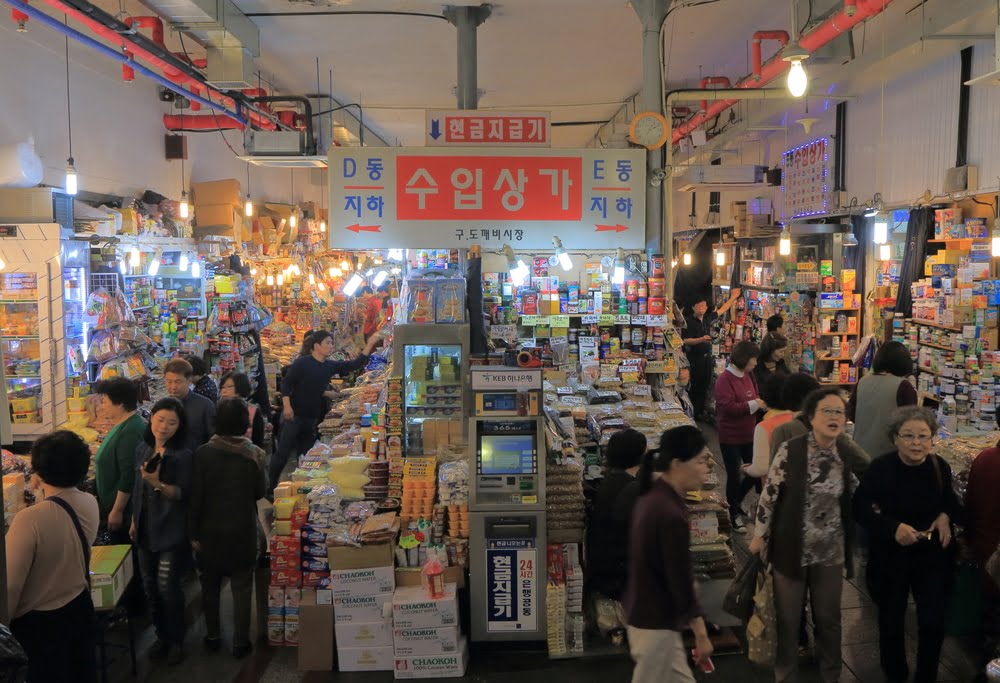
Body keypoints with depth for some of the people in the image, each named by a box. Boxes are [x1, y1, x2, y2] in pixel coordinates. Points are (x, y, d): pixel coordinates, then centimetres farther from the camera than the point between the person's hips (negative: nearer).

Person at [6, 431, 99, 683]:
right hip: (80, 607, 5)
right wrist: (44, 495, 6)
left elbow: (10, 586, -23)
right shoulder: (90, 504, -10)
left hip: (40, 622, -5)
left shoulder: (29, 519, -30)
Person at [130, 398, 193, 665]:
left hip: (171, 531, -6)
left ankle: (175, 640, 16)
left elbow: (183, 493, -15)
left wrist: (158, 484, -30)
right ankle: (161, 635, 29)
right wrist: (134, 521, 16)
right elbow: (138, 489, 14)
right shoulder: (143, 449, 4)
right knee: (150, 585, 12)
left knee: (167, 587, -3)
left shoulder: (183, 456, -14)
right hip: (146, 528, 6)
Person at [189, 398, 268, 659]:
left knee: (210, 586, 18)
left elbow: (196, 497, -11)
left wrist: (194, 533, -2)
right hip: (243, 531, 0)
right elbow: (260, 492, -2)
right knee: (242, 587, 11)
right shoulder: (254, 454, -12)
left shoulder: (204, 453, -13)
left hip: (210, 530, 1)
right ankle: (240, 642, 17)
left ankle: (213, 637, 30)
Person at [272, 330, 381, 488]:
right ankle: (271, 486, 8)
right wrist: (287, 406, -21)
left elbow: (355, 365, 3)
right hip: (294, 415, -6)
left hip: (312, 417, 6)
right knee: (282, 454, -2)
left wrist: (370, 345, -5)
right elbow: (286, 384, -11)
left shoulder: (331, 366, 6)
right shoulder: (302, 363, -11)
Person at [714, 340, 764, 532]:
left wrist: (762, 404, -1)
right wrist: (753, 405, -21)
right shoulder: (724, 379, -19)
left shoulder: (748, 375, 6)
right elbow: (727, 407, -27)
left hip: (748, 434, 8)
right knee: (734, 475, 5)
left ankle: (734, 502, 36)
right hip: (730, 436, -8)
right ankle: (735, 515, 22)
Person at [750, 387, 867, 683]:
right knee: (788, 617, 11)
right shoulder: (790, 450, -15)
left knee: (828, 617, 17)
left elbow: (854, 500, 11)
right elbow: (769, 494, -9)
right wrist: (760, 535, -5)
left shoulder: (848, 456, -3)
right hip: (791, 547, -3)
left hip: (830, 551, 3)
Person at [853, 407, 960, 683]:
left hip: (933, 556, 2)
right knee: (891, 621, 14)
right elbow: (860, 508, -15)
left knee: (933, 623, -1)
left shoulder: (940, 467, -9)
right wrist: (893, 527, -28)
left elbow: (951, 502, 11)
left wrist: (946, 516, -11)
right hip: (890, 557, -2)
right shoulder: (880, 468, -20)